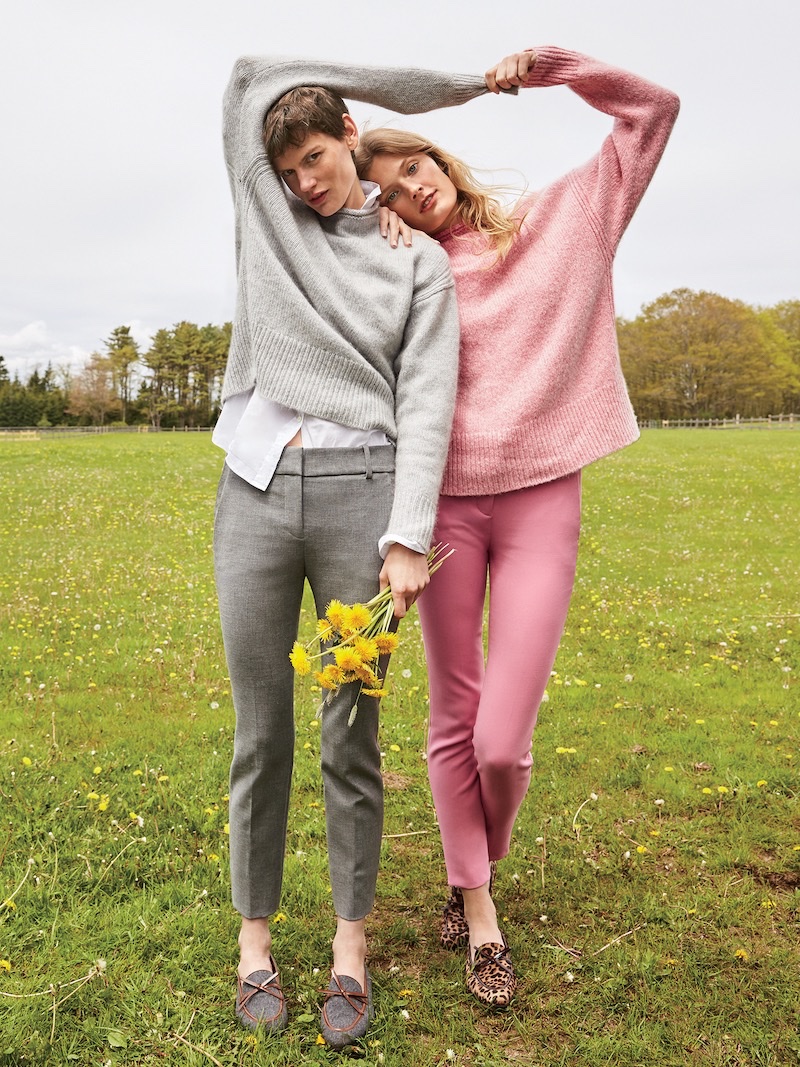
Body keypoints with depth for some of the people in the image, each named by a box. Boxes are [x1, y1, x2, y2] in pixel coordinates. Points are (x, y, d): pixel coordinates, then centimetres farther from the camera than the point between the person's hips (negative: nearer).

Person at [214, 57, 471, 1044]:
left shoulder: (420, 261, 10)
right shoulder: (265, 220, 16)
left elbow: (426, 402, 0)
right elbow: (249, 75, 19)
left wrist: (408, 539, -12)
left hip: (361, 491, -2)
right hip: (255, 491, 2)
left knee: (351, 737, 3)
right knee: (261, 733, 7)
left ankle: (351, 944, 20)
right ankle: (254, 936, 24)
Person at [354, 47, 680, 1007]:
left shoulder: (565, 217, 10)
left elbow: (653, 110, 13)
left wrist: (544, 64, 5)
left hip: (541, 502, -1)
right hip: (447, 501, 2)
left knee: (502, 741, -6)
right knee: (454, 723, 6)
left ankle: (482, 868, 28)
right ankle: (476, 909, 26)